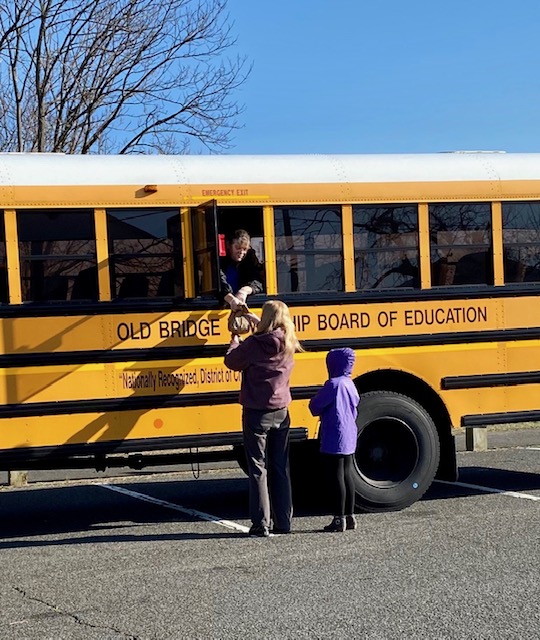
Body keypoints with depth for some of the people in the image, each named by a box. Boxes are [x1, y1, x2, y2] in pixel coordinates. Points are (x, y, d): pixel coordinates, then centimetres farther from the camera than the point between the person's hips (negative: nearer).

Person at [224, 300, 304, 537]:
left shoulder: (254, 344, -15)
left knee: (258, 469, 0)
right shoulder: (288, 346, 0)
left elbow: (231, 361, -2)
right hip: (281, 413, 5)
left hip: (256, 413, -5)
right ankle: (284, 522, 15)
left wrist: (235, 340, 15)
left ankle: (261, 524, -2)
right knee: (281, 467, 12)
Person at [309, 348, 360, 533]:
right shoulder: (349, 384, 10)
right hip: (349, 438, 9)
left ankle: (339, 519, -2)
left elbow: (315, 406, -14)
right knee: (347, 475, 14)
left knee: (336, 477, -4)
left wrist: (316, 397, 7)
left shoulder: (333, 384, -17)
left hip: (334, 439, -9)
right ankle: (349, 516, 20)